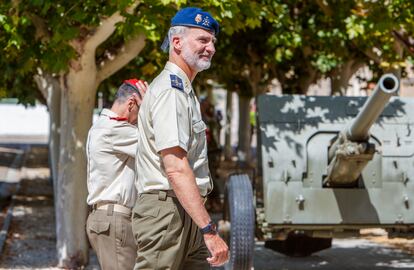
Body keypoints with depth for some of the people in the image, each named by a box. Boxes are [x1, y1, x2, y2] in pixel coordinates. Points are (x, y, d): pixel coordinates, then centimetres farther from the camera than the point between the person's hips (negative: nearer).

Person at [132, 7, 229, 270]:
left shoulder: (184, 90, 21)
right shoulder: (170, 89, -13)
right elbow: (176, 168, -23)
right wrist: (209, 229, -27)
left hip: (187, 216, 10)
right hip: (166, 210, -10)